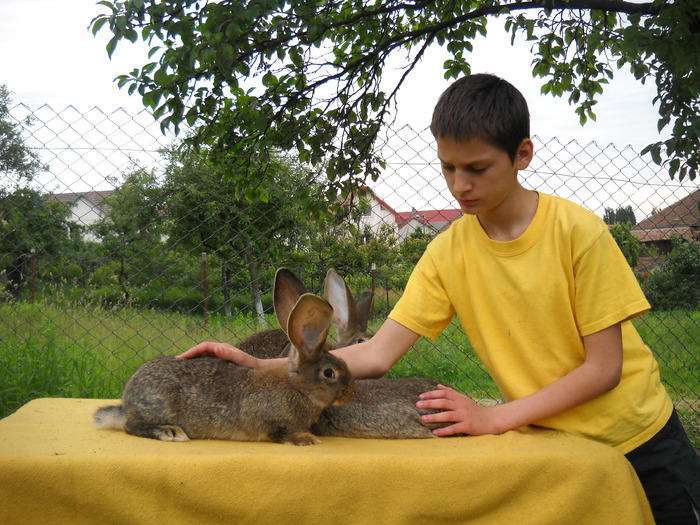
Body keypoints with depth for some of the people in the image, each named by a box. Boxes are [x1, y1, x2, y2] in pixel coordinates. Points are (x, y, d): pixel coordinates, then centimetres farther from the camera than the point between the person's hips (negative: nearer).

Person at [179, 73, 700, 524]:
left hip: (641, 437, -1)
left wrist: (494, 418, -24)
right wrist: (260, 368, -27)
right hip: (547, 440, 2)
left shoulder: (577, 232, -20)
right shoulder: (448, 252, -11)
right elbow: (377, 354, -16)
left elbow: (603, 368, -17)